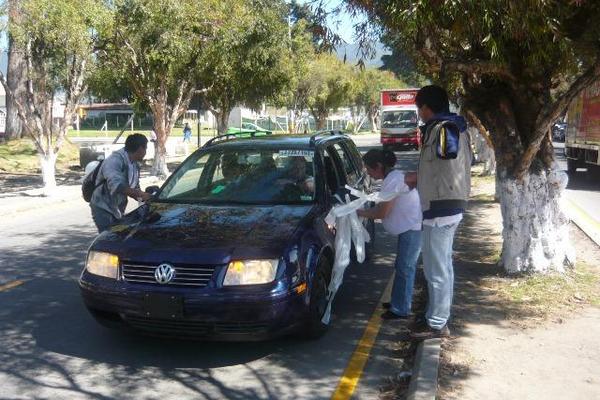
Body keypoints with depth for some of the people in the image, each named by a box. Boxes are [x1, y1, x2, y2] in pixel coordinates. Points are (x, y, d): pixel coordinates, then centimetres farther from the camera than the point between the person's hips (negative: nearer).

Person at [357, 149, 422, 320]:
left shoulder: (393, 180, -20)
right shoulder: (394, 176, 12)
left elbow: (382, 212, -20)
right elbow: (383, 206, 16)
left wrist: (360, 213, -8)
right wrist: (365, 211, 6)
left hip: (412, 229, -11)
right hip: (409, 228, 11)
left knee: (404, 269, -2)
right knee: (403, 267, 19)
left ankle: (400, 310, 7)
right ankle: (398, 302, 31)